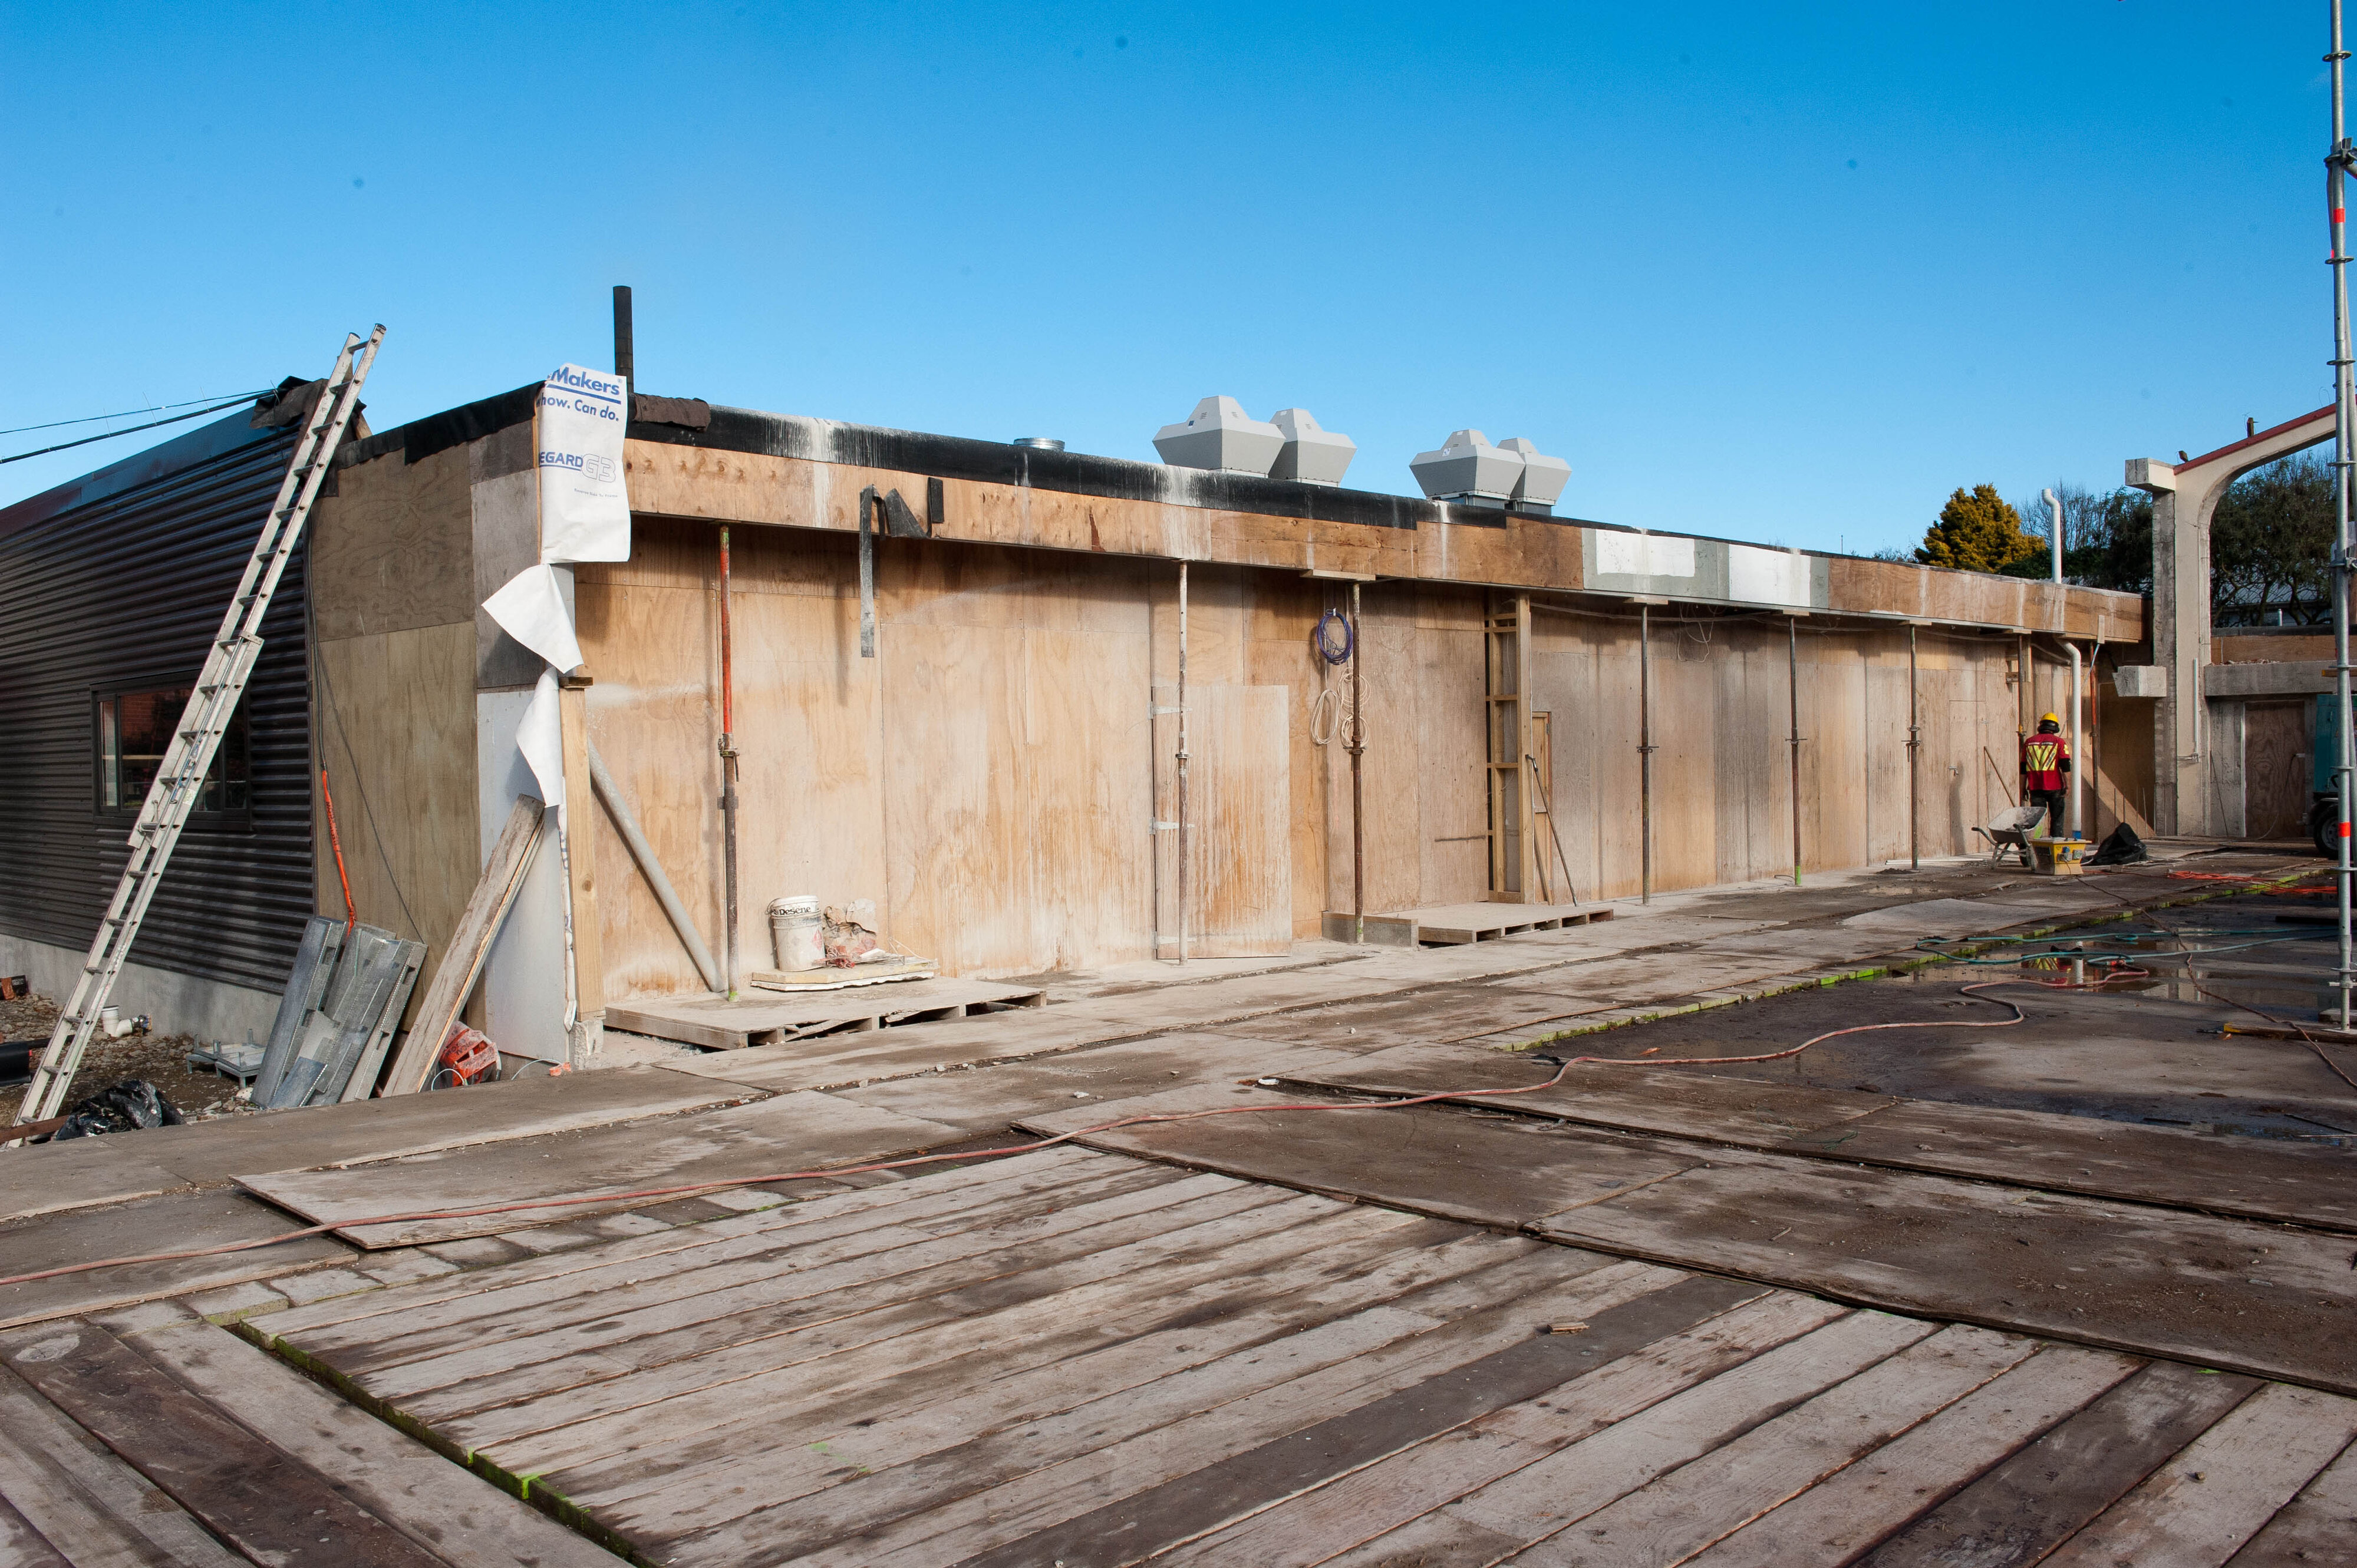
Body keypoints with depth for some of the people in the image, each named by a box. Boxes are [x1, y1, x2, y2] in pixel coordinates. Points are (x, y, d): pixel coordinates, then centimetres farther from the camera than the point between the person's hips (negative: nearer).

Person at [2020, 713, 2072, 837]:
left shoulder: (2029, 742, 9)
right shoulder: (2059, 742, 0)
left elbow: (2023, 769, 10)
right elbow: (2065, 767, -6)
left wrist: (2023, 789, 13)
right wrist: (2067, 786, -4)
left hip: (2035, 788, 2)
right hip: (2054, 788, -2)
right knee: (2057, 819, 5)